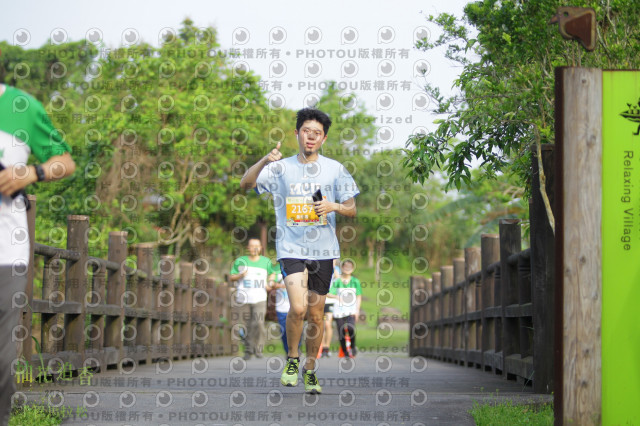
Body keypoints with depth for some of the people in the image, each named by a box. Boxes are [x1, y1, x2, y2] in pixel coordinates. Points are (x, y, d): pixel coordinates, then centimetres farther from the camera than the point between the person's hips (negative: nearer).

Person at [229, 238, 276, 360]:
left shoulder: (266, 262, 7)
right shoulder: (240, 261, 4)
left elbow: (272, 273, 24)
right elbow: (231, 277, 5)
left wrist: (270, 283, 5)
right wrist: (240, 275, -14)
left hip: (260, 299, 0)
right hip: (243, 299, 0)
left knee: (259, 324, -16)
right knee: (246, 327, 2)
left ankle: (258, 349, -1)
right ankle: (248, 350, 17)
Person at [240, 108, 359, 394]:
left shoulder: (335, 169, 6)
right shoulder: (281, 168, 3)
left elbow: (352, 210, 9)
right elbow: (246, 184, -8)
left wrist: (334, 206, -13)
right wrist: (264, 161, -24)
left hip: (323, 251, 2)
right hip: (291, 249, -2)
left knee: (316, 315, 7)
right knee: (298, 308, -20)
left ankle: (310, 369, 26)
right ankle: (292, 359, 5)